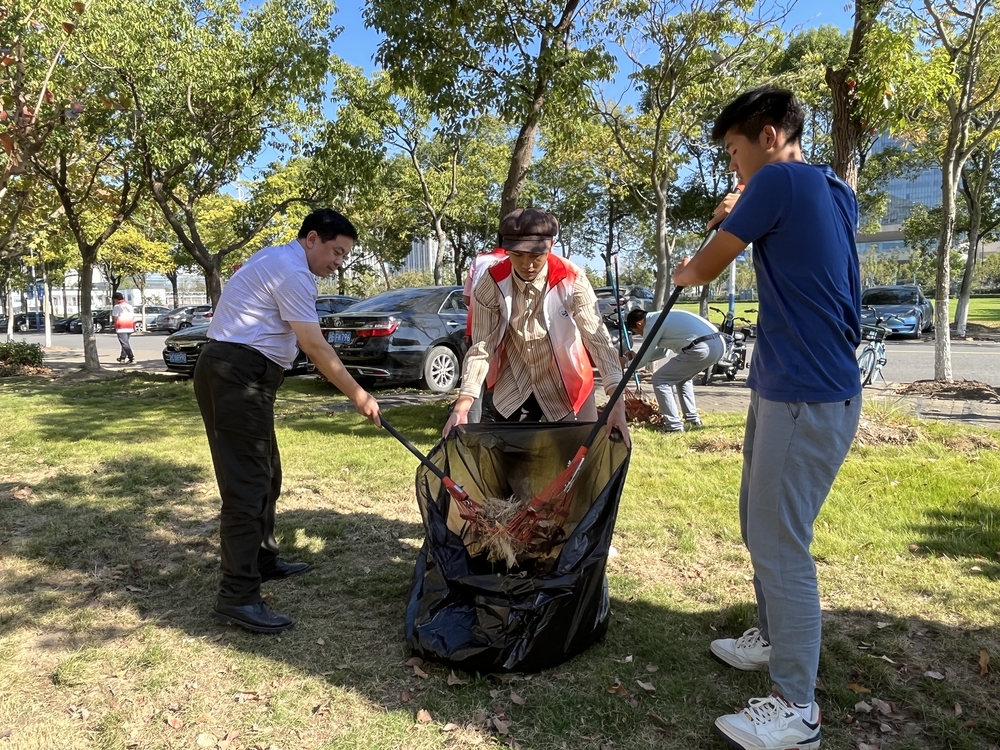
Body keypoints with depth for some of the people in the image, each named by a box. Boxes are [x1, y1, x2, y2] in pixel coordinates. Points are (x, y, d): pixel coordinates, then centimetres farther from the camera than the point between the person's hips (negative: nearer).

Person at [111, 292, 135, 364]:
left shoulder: (117, 306, -7)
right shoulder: (129, 306, 13)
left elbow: (115, 318, -12)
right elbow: (133, 317, 13)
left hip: (121, 328, -7)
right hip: (129, 328, 7)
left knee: (125, 344, -7)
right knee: (125, 343, 19)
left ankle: (131, 358, -17)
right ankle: (122, 357, 27)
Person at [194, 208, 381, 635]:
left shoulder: (278, 261, 19)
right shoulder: (293, 272, -13)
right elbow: (316, 348, -17)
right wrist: (358, 396, -11)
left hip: (242, 376, 11)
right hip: (237, 377, -11)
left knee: (265, 476, 17)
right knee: (247, 484, -12)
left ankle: (263, 561, 31)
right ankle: (237, 598, -9)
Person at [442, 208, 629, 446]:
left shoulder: (572, 280, -19)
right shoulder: (491, 284, -14)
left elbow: (598, 338, -24)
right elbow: (481, 347, -13)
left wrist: (616, 401, -34)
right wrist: (463, 403, -23)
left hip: (567, 387, -1)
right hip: (511, 388, 2)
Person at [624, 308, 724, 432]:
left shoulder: (652, 325, -2)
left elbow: (643, 360, 4)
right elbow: (662, 351, 38)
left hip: (701, 349, -10)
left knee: (659, 380, 2)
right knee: (682, 376, 32)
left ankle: (674, 425, 3)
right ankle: (693, 418, 30)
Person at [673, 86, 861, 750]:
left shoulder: (779, 179, -13)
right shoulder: (837, 193, 14)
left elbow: (706, 269, -4)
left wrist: (684, 270, 18)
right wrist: (741, 218, 18)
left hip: (808, 398, -10)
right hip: (785, 389, 10)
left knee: (780, 544, -4)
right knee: (760, 524, 20)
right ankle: (775, 637, 37)